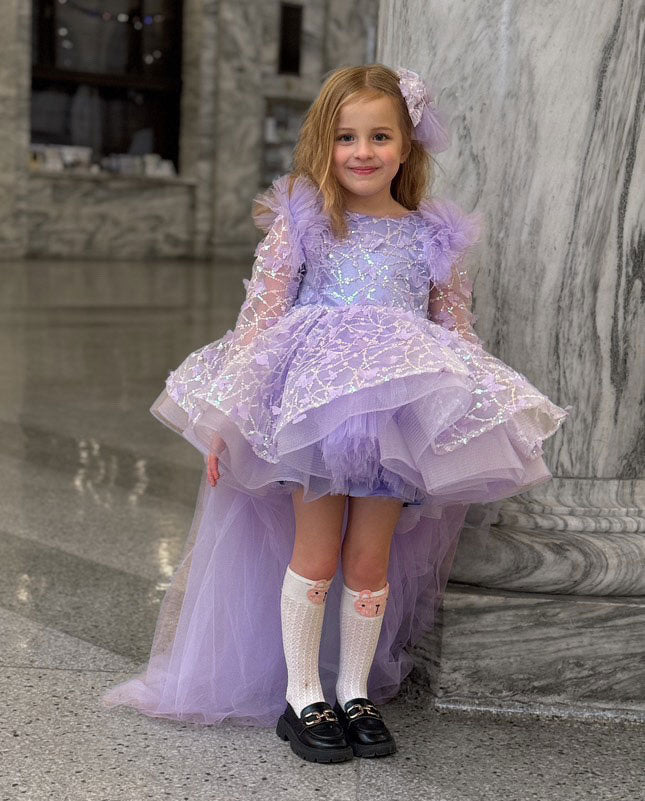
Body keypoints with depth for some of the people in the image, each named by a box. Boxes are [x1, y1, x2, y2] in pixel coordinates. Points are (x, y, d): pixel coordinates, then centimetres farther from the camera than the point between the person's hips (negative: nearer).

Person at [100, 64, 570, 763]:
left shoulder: (434, 235, 9)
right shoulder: (300, 218, 2)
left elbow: (457, 332, 13)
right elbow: (259, 314, -1)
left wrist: (482, 431, 10)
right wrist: (225, 416, -5)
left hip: (399, 416, 2)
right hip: (312, 403, -2)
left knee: (372, 560, 7)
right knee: (317, 553, 1)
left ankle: (356, 692, 24)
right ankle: (302, 695, 17)